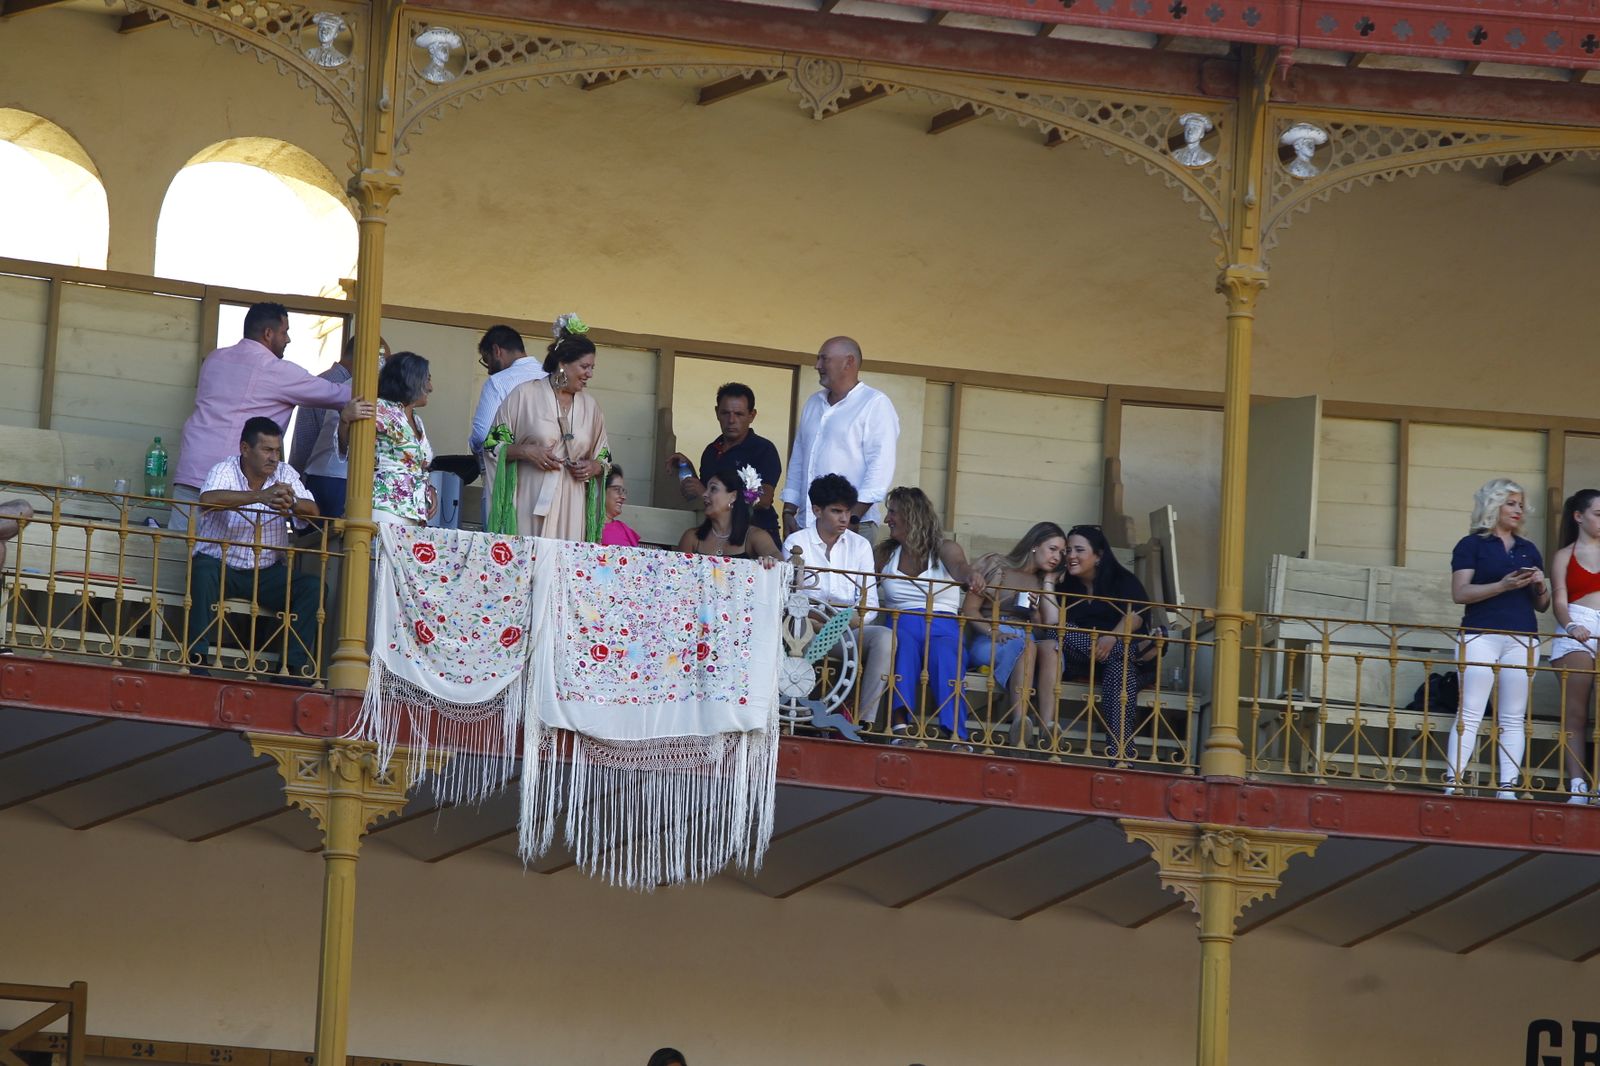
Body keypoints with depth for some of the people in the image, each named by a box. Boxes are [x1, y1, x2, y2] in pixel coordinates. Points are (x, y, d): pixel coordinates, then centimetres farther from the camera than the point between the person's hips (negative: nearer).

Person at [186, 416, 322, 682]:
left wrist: (292, 503, -34)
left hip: (267, 572, 4)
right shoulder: (225, 471, -9)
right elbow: (207, 500, -32)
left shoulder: (285, 474, 4)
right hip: (222, 567, -4)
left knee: (312, 588, -20)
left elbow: (312, 511, -8)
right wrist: (260, 496, -43)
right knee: (203, 570, -37)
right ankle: (197, 660, -33)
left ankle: (296, 668, -18)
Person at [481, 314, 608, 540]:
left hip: (570, 509, 4)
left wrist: (594, 467, 1)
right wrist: (525, 452, -12)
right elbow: (494, 445, 4)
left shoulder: (589, 406, 15)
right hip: (531, 502, -3)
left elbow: (603, 457, 23)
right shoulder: (525, 394, 3)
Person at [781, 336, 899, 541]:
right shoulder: (813, 403, 20)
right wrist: (788, 511, 14)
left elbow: (880, 465, -11)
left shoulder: (875, 405, -3)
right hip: (806, 523, 6)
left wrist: (854, 516, -17)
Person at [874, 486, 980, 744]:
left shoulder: (945, 550, 10)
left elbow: (960, 568, -13)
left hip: (943, 627, -1)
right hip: (901, 624, 1)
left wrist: (971, 575, -36)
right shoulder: (885, 554, 22)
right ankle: (899, 722, -54)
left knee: (944, 655, -36)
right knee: (903, 641, -36)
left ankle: (954, 733, -51)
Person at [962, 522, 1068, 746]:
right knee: (1026, 646, -37)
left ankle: (1047, 725, -51)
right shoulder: (996, 566, 10)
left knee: (1051, 646, -32)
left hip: (1027, 641, 4)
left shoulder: (1041, 583, 23)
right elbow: (969, 609, 1)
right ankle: (1020, 723, -57)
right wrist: (993, 632, -17)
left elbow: (1052, 623, 6)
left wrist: (1048, 581, 8)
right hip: (988, 642, -4)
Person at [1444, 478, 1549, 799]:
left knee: (1513, 718, 1)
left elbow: (1542, 605, 22)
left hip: (1522, 639, 5)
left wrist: (1541, 586, -1)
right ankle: (1452, 783, -11)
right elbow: (1460, 592, -7)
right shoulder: (1472, 545, 5)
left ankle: (1508, 788, 0)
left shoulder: (1528, 550, 19)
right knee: (1470, 714, -9)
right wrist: (1503, 585, -17)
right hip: (1481, 636, -5)